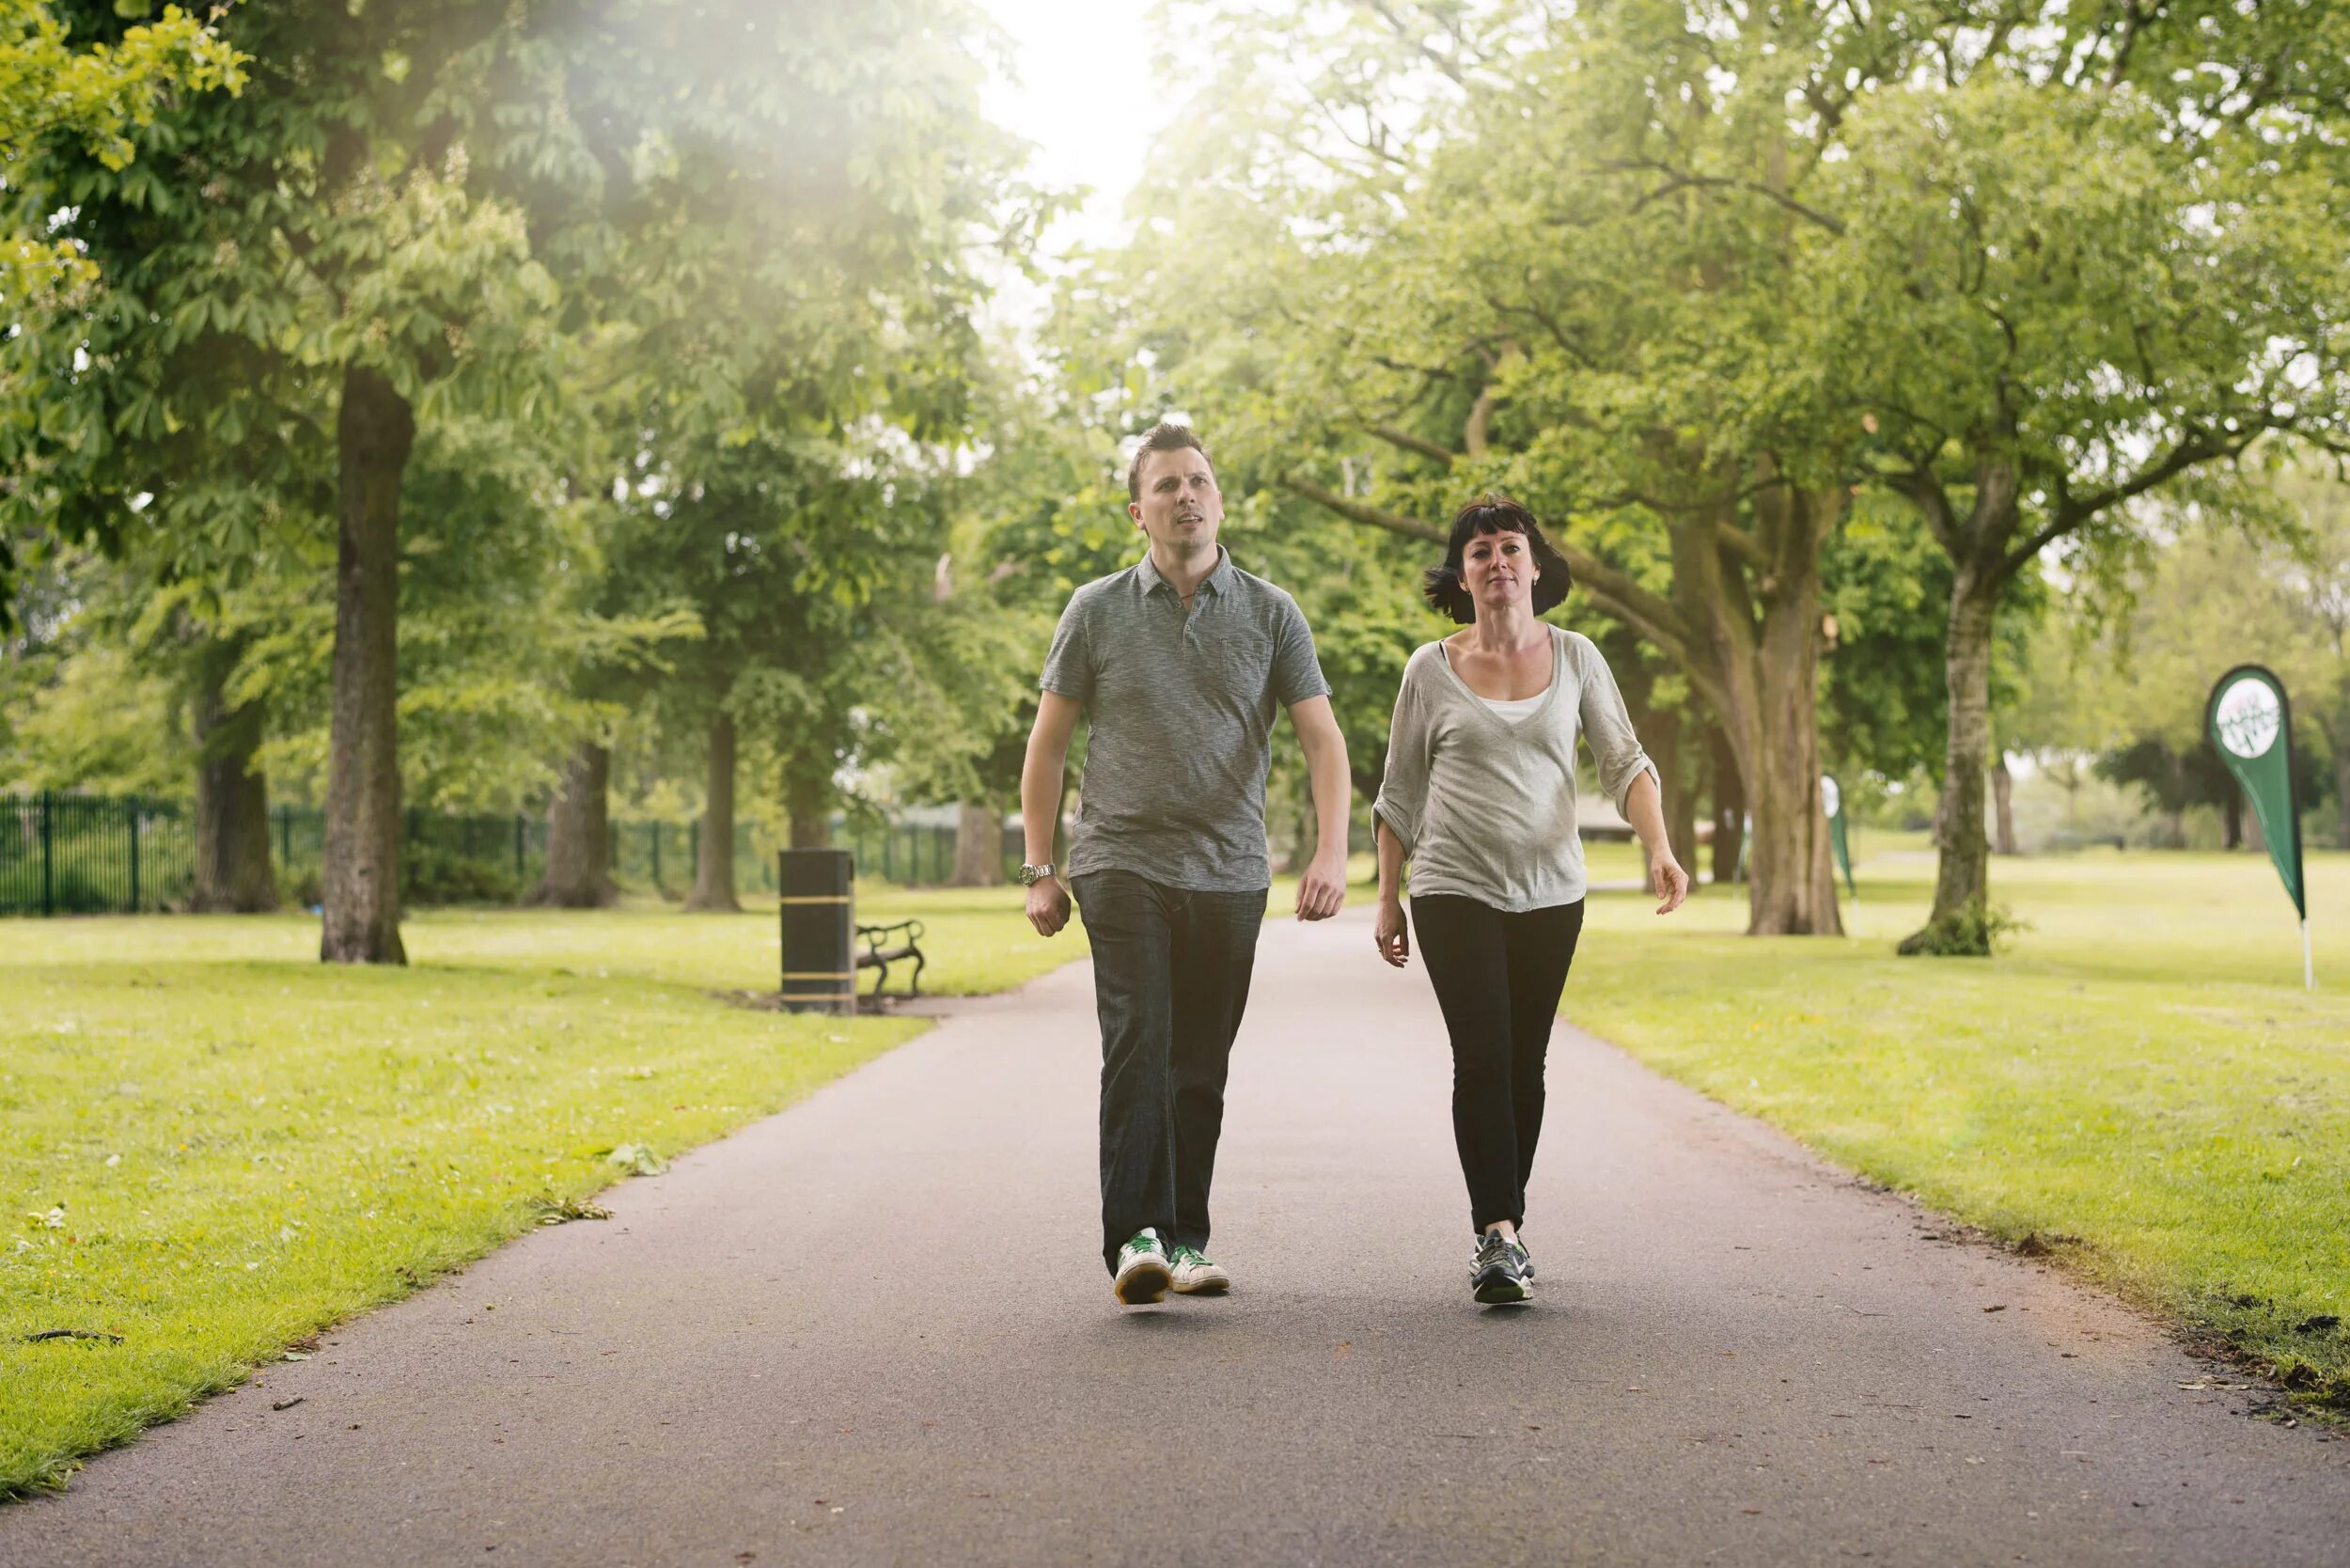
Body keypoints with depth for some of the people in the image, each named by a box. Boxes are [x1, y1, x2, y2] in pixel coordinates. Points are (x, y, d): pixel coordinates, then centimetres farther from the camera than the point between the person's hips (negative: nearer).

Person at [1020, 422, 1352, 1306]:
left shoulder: (1271, 614, 6)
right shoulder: (1098, 611, 4)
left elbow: (1323, 740, 0)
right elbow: (1046, 745, 8)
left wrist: (1331, 852, -15)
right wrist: (1039, 873, 3)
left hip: (1230, 875, 2)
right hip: (1124, 865, -2)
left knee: (1201, 1066, 7)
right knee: (1138, 1045, -15)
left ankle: (1185, 1242, 18)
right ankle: (1136, 1240, -20)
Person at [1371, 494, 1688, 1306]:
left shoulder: (1575, 657, 5)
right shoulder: (1432, 669, 2)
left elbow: (1624, 761, 1)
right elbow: (1399, 794, 8)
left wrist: (1660, 849, -15)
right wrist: (1387, 899, 5)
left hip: (1550, 893, 2)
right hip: (1455, 892, -2)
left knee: (1525, 1063, 6)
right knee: (1482, 1057, -14)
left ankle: (1502, 1229, 18)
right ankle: (1498, 1237, -20)